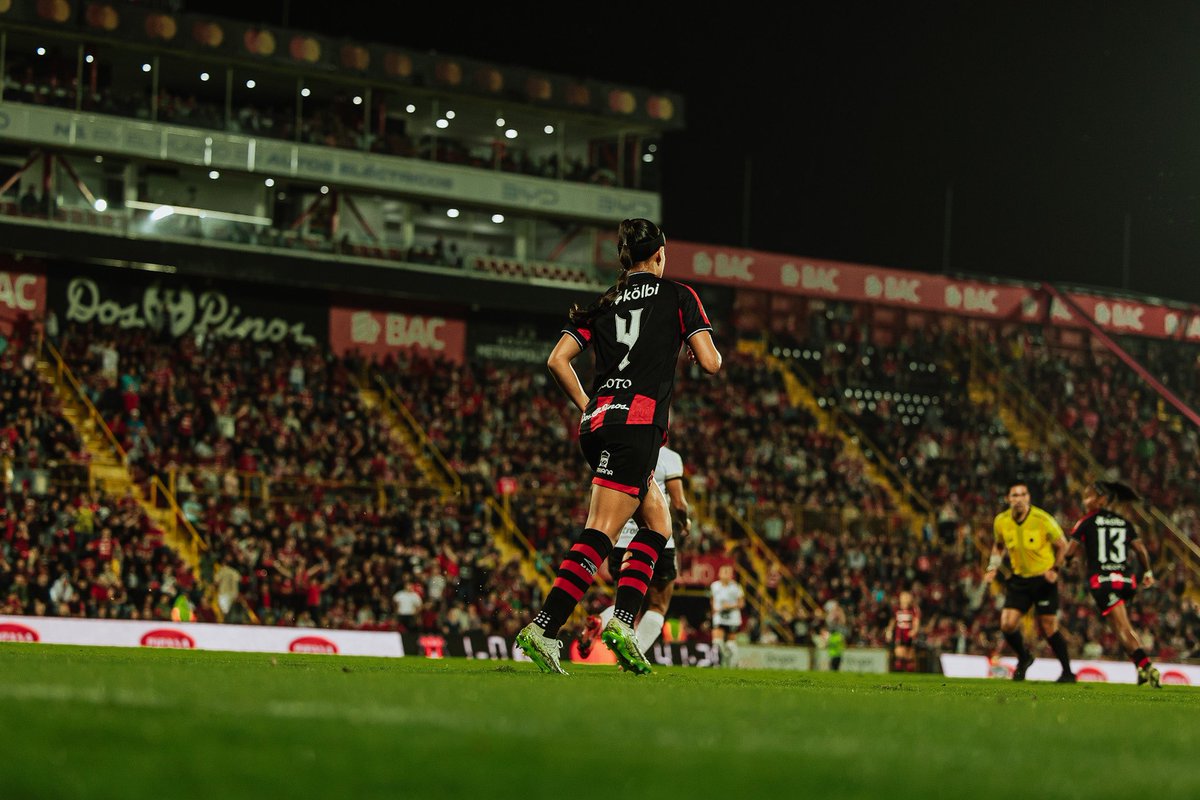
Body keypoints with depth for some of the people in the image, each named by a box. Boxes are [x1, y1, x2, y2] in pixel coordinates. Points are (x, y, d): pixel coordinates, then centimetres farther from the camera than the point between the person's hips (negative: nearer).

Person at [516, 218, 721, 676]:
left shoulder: (603, 304, 18)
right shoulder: (678, 296, 5)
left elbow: (557, 360, 9)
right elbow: (710, 363, -1)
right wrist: (704, 347, 22)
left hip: (597, 421, 7)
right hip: (639, 423, -7)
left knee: (657, 524, 17)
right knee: (601, 534, -12)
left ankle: (623, 623, 2)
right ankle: (543, 629, -25)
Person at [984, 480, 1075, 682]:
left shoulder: (1042, 520, -17)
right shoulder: (1001, 521, -5)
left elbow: (1062, 545, -3)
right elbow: (999, 545, 16)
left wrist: (1055, 569, -13)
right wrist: (993, 567, 3)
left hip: (1044, 579, -4)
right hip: (1019, 578, 4)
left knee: (1048, 629, -5)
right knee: (1007, 624, -8)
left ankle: (1068, 672, 11)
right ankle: (1023, 658, 21)